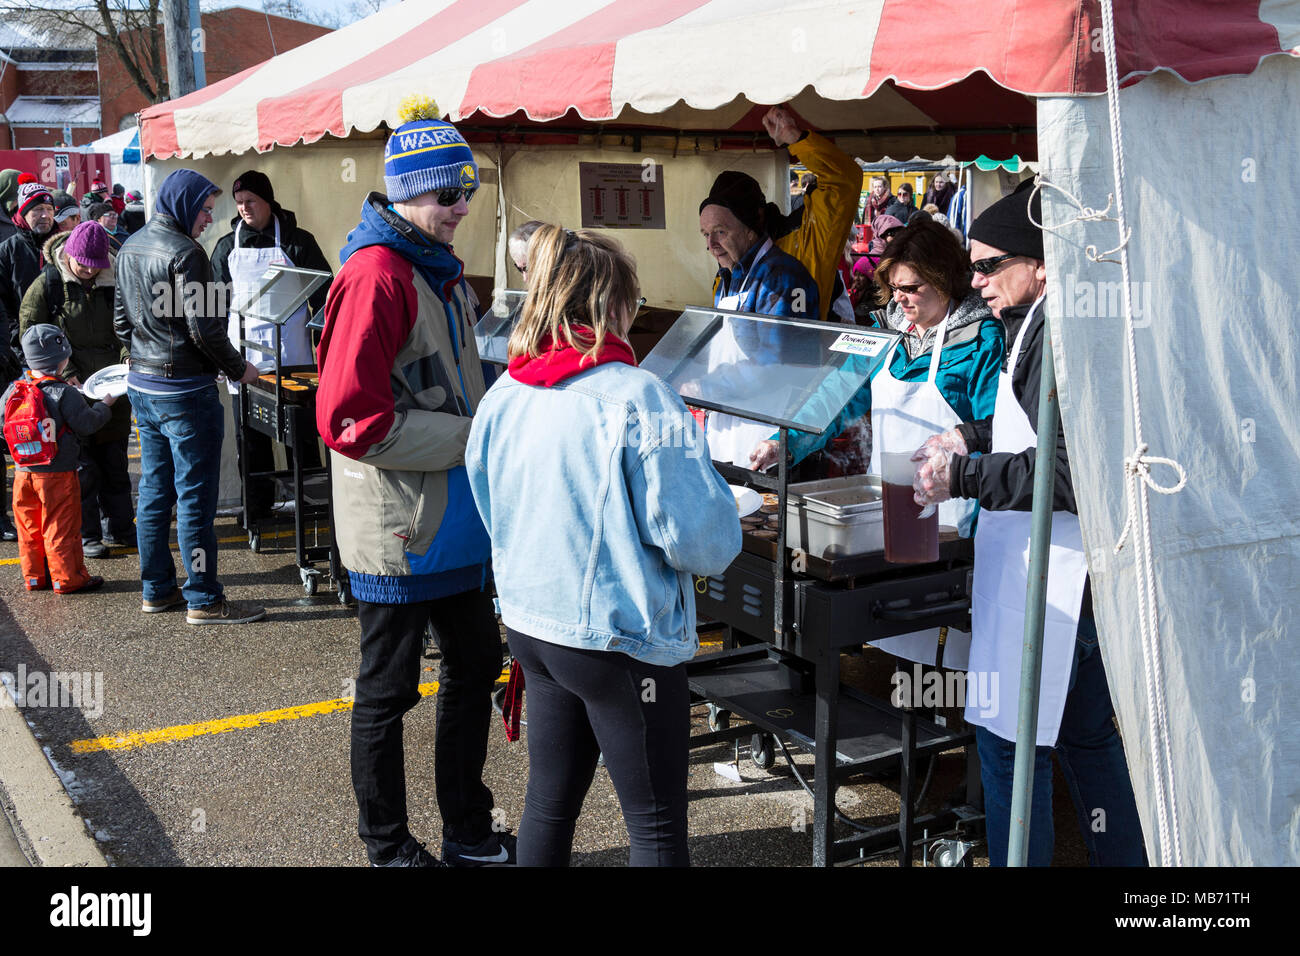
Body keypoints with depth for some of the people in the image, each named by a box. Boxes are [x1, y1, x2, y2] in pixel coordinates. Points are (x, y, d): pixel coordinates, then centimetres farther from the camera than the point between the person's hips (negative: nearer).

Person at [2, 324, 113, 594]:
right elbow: (87, 425, -14)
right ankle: (67, 578, 9)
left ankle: (34, 577, 23)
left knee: (29, 528, 15)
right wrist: (104, 406, 4)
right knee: (61, 528, 2)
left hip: (23, 474, 5)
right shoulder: (64, 393, -15)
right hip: (57, 475, -5)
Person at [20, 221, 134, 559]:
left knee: (115, 459, 12)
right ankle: (87, 535, 9)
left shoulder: (115, 283, 2)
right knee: (81, 464, -1)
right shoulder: (47, 284, -6)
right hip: (72, 390, -3)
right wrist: (66, 374, -14)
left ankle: (119, 527, 24)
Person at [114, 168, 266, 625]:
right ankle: (204, 600, 3)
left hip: (142, 386, 9)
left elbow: (121, 321, 17)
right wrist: (239, 368, -6)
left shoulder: (129, 248, 12)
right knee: (195, 498, -3)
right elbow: (203, 328, -19)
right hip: (185, 391, -9)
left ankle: (156, 590, 22)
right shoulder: (184, 252, -16)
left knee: (153, 492, 14)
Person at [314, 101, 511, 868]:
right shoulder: (378, 277, -20)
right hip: (399, 526, -10)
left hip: (453, 516, 10)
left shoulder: (440, 267, 11)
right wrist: (470, 439, -21)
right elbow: (352, 423, -26)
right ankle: (389, 848, 26)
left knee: (476, 664, 19)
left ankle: (469, 832, 35)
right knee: (388, 692, 7)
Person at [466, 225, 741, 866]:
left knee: (550, 804, 21)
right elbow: (699, 538, -18)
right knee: (657, 826, 7)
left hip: (529, 621, 7)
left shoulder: (503, 397, 0)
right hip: (619, 638, -7)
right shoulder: (640, 401, -20)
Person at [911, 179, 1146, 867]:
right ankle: (1119, 856, 33)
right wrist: (972, 436, 13)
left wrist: (962, 476, -21)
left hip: (1048, 576, -11)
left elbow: (1069, 472, -25)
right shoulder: (1040, 325, 13)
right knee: (1086, 733, 21)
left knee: (1006, 737, -2)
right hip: (1070, 575, 11)